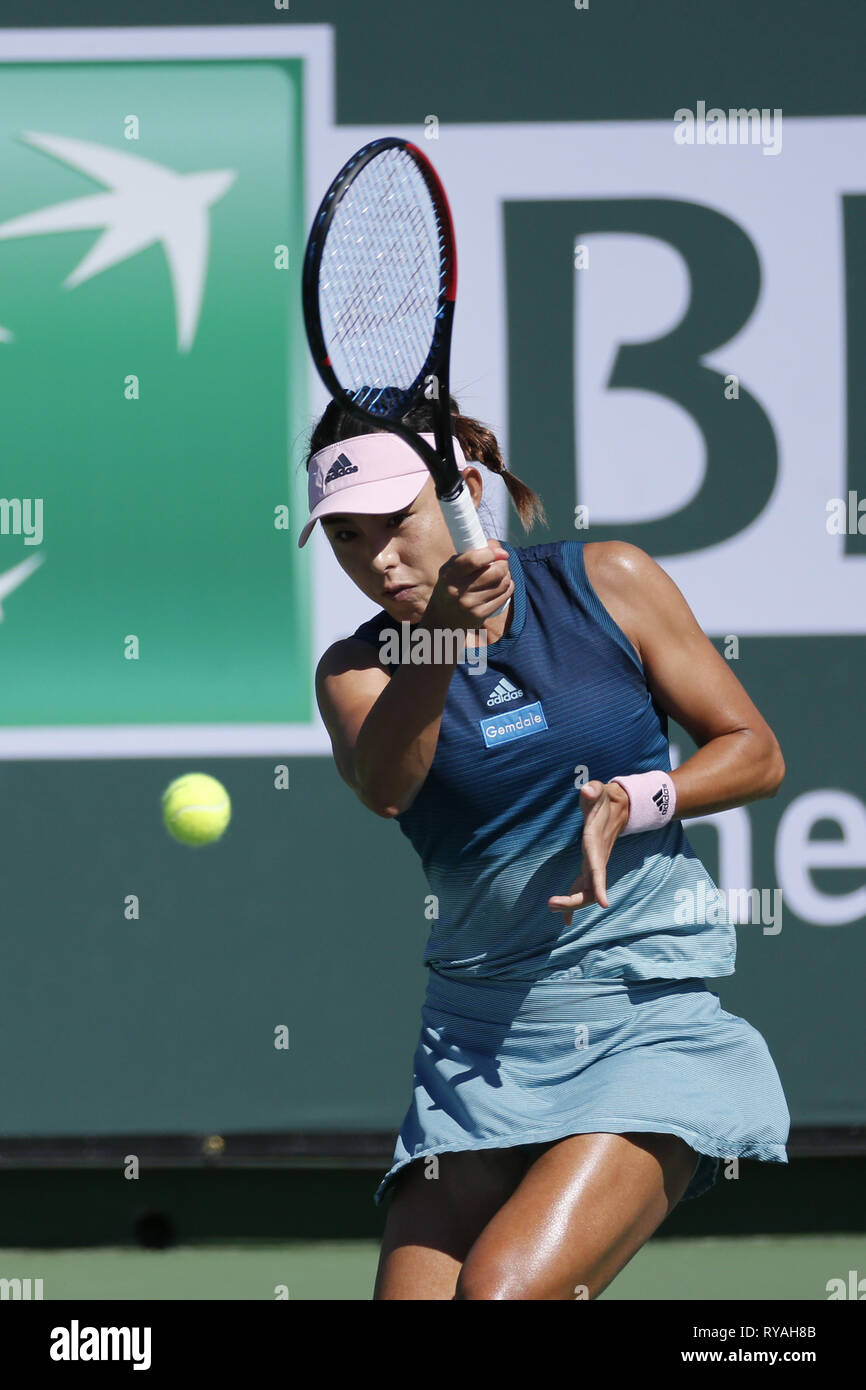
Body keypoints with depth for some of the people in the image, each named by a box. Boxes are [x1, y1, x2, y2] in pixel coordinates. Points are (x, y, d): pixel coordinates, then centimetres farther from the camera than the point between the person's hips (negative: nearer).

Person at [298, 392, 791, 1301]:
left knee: (504, 1288, -24)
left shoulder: (607, 586, 2)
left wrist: (635, 801, -13)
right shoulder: (357, 670, 2)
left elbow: (755, 753, 6)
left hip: (650, 1024, -3)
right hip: (479, 1046, 3)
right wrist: (440, 637, -37)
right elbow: (384, 787, -21)